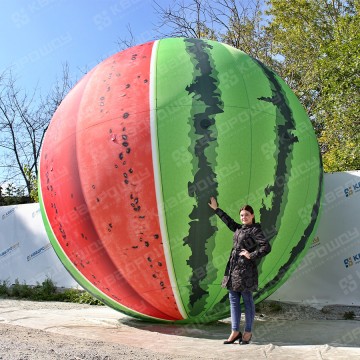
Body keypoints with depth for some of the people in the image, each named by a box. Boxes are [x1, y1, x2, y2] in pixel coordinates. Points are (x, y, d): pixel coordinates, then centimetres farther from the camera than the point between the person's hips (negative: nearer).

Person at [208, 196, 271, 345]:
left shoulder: (255, 230, -7)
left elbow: (267, 247, -16)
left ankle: (248, 332, 13)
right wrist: (216, 209, 34)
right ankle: (235, 331, 15)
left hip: (245, 269, -8)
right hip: (233, 268, 8)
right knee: (233, 299, 8)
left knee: (247, 300, 2)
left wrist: (251, 255, -13)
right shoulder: (239, 228, 15)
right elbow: (228, 221, 30)